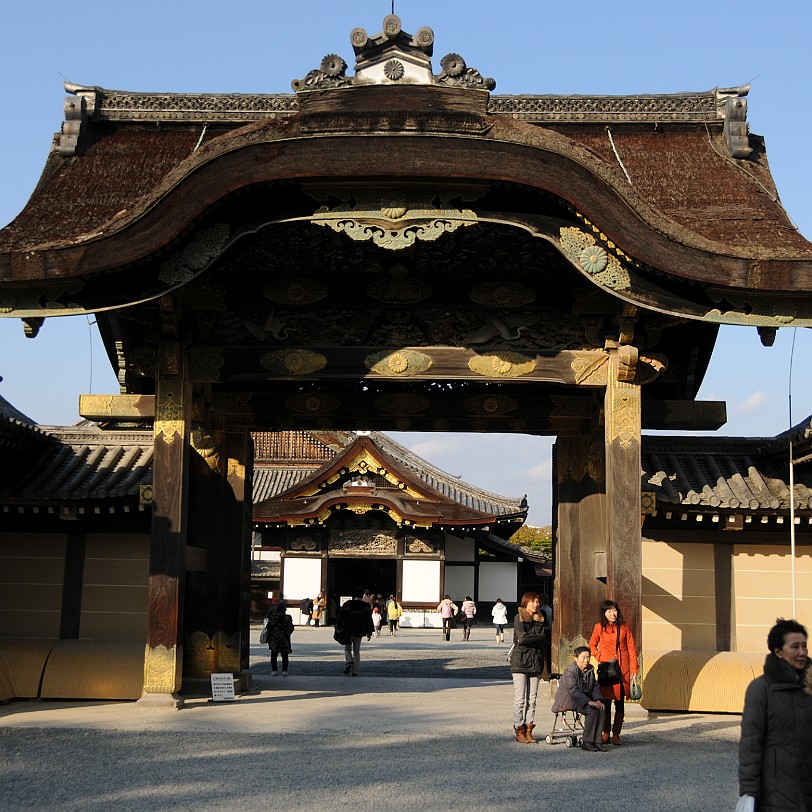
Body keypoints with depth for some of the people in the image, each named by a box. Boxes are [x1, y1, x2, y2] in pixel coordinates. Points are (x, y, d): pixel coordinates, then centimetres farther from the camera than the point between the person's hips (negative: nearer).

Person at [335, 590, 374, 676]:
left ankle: (349, 662, -14)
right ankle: (355, 671, 4)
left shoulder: (347, 604, -4)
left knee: (347, 648, 13)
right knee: (356, 651, 9)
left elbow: (340, 615, -2)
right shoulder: (366, 606, 1)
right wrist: (369, 633, 11)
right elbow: (369, 620, 5)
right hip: (359, 632, 2)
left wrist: (338, 627, 8)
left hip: (348, 631, -1)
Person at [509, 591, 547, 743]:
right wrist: (537, 638, -4)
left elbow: (542, 641, 3)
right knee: (520, 698, -5)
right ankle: (519, 731, 0)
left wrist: (528, 639, -7)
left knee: (532, 698, 3)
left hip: (535, 661, 5)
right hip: (520, 661, -5)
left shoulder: (540, 619, 14)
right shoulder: (519, 618, 0)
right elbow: (522, 637, -13)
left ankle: (529, 731, 7)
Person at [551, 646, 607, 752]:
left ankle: (597, 741, -14)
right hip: (569, 699, -7)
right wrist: (589, 702, -29)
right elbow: (573, 690, -24)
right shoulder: (570, 671, -16)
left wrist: (598, 700, -9)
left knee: (601, 709, -18)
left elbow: (595, 686, 11)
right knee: (592, 710, -28)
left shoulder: (590, 669, 9)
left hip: (584, 698, 7)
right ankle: (586, 742, -21)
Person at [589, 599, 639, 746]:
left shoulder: (624, 627, 4)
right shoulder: (599, 627, 1)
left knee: (620, 703, 1)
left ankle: (616, 734, 7)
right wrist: (599, 657, -2)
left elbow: (632, 649, 6)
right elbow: (592, 645, 14)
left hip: (622, 670, 1)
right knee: (606, 701, 0)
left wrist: (634, 669, 1)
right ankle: (605, 733, 10)